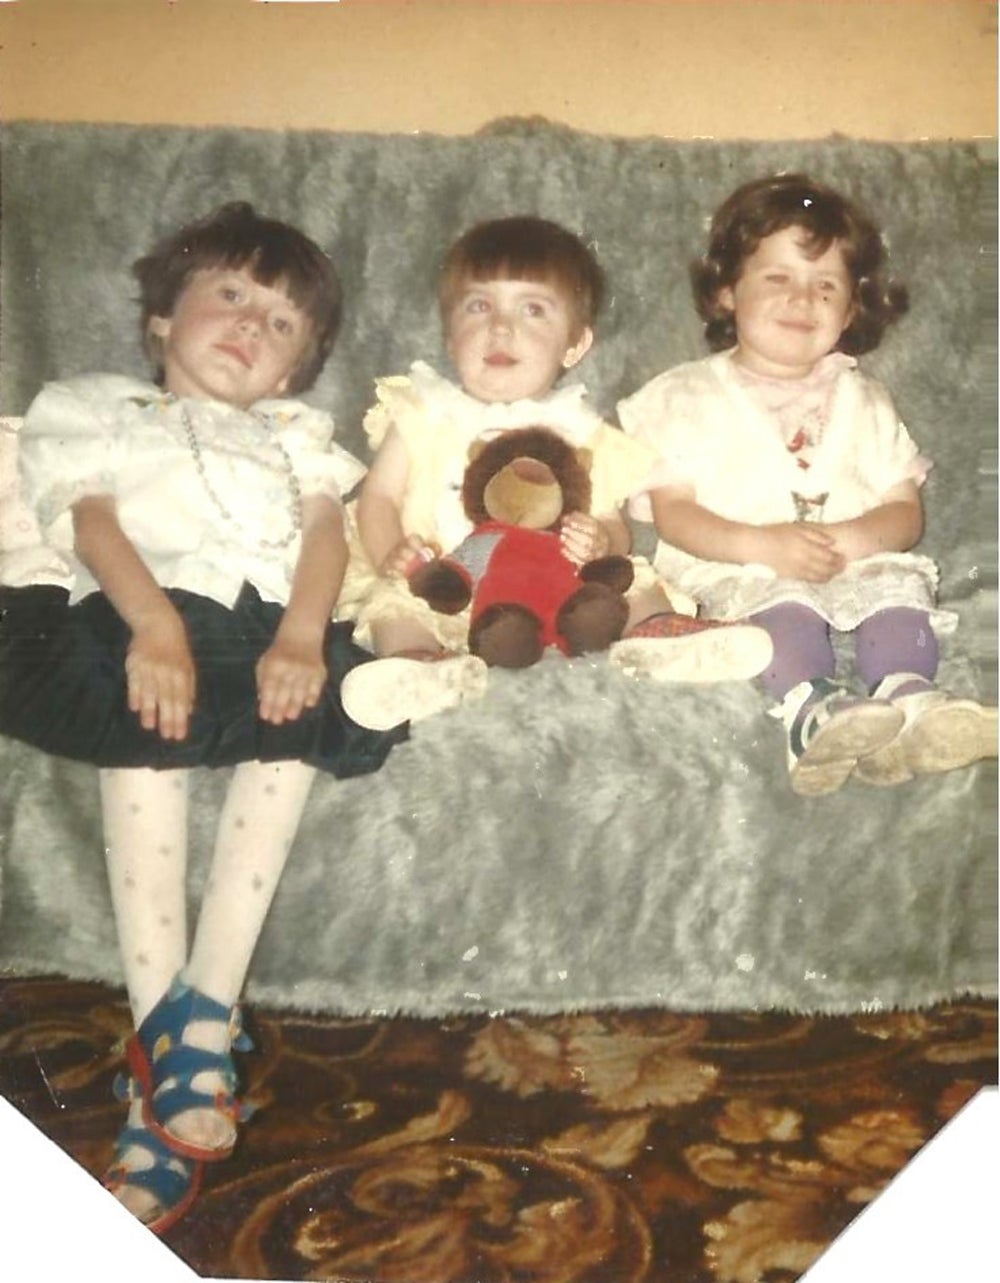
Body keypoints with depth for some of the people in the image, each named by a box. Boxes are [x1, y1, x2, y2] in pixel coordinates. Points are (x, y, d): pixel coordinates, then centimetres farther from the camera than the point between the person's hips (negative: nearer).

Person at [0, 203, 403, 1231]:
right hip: (144, 614, -1)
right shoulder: (93, 409, 29)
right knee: (146, 743, -34)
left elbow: (325, 529, 13)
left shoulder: (295, 433, 35)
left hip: (276, 624, 2)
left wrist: (301, 635, -12)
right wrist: (154, 625, -16)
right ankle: (166, 1029, -31)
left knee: (288, 738, -32)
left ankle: (203, 1010, -29)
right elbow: (92, 521, 7)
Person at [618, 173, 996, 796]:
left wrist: (848, 540, -13)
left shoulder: (860, 399, 19)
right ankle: (814, 707, -55)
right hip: (734, 572, -3)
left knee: (897, 581, -27)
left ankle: (910, 696, -48)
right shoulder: (688, 396, 10)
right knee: (781, 601, -34)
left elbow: (906, 512, 11)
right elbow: (672, 512, 0)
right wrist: (762, 545, -17)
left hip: (856, 562, 3)